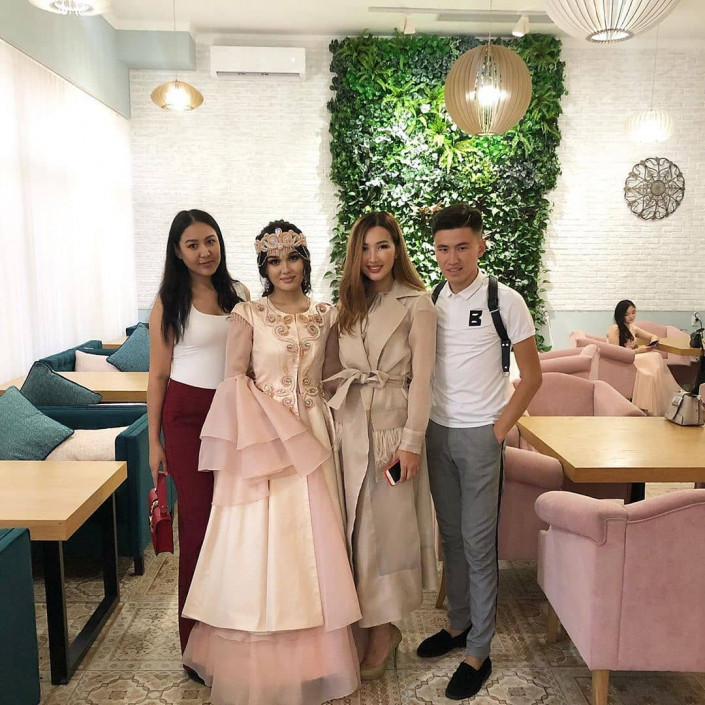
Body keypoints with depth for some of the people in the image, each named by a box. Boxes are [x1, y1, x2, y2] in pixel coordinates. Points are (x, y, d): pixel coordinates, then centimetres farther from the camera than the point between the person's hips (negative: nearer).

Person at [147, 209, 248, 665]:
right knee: (199, 517, 1)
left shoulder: (238, 293, 7)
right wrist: (154, 440, -2)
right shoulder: (169, 302, -2)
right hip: (188, 415, -3)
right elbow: (158, 374, 0)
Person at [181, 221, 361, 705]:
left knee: (312, 542, 8)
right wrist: (275, 428, -14)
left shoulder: (325, 316, 8)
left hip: (312, 436, 3)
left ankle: (313, 658, 26)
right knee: (263, 543, 2)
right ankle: (263, 665, 19)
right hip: (263, 437, -3)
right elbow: (235, 379, -7)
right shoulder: (248, 315, -3)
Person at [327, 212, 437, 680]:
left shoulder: (416, 304, -7)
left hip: (393, 421, -5)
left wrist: (412, 441, -14)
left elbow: (422, 377, -10)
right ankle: (374, 624, 26)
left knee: (387, 522, 2)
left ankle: (383, 628, 19)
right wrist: (337, 413, 2)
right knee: (358, 521, 11)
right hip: (351, 422, 6)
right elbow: (341, 368, 12)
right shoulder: (350, 304, 11)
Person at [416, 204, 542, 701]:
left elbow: (532, 376, -6)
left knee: (478, 543, 2)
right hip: (438, 431, 5)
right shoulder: (431, 300, 5)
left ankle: (479, 652, 16)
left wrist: (499, 430, -10)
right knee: (451, 535, 16)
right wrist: (422, 426, 5)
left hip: (481, 435, -5)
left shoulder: (504, 300, -10)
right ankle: (459, 623, 34)